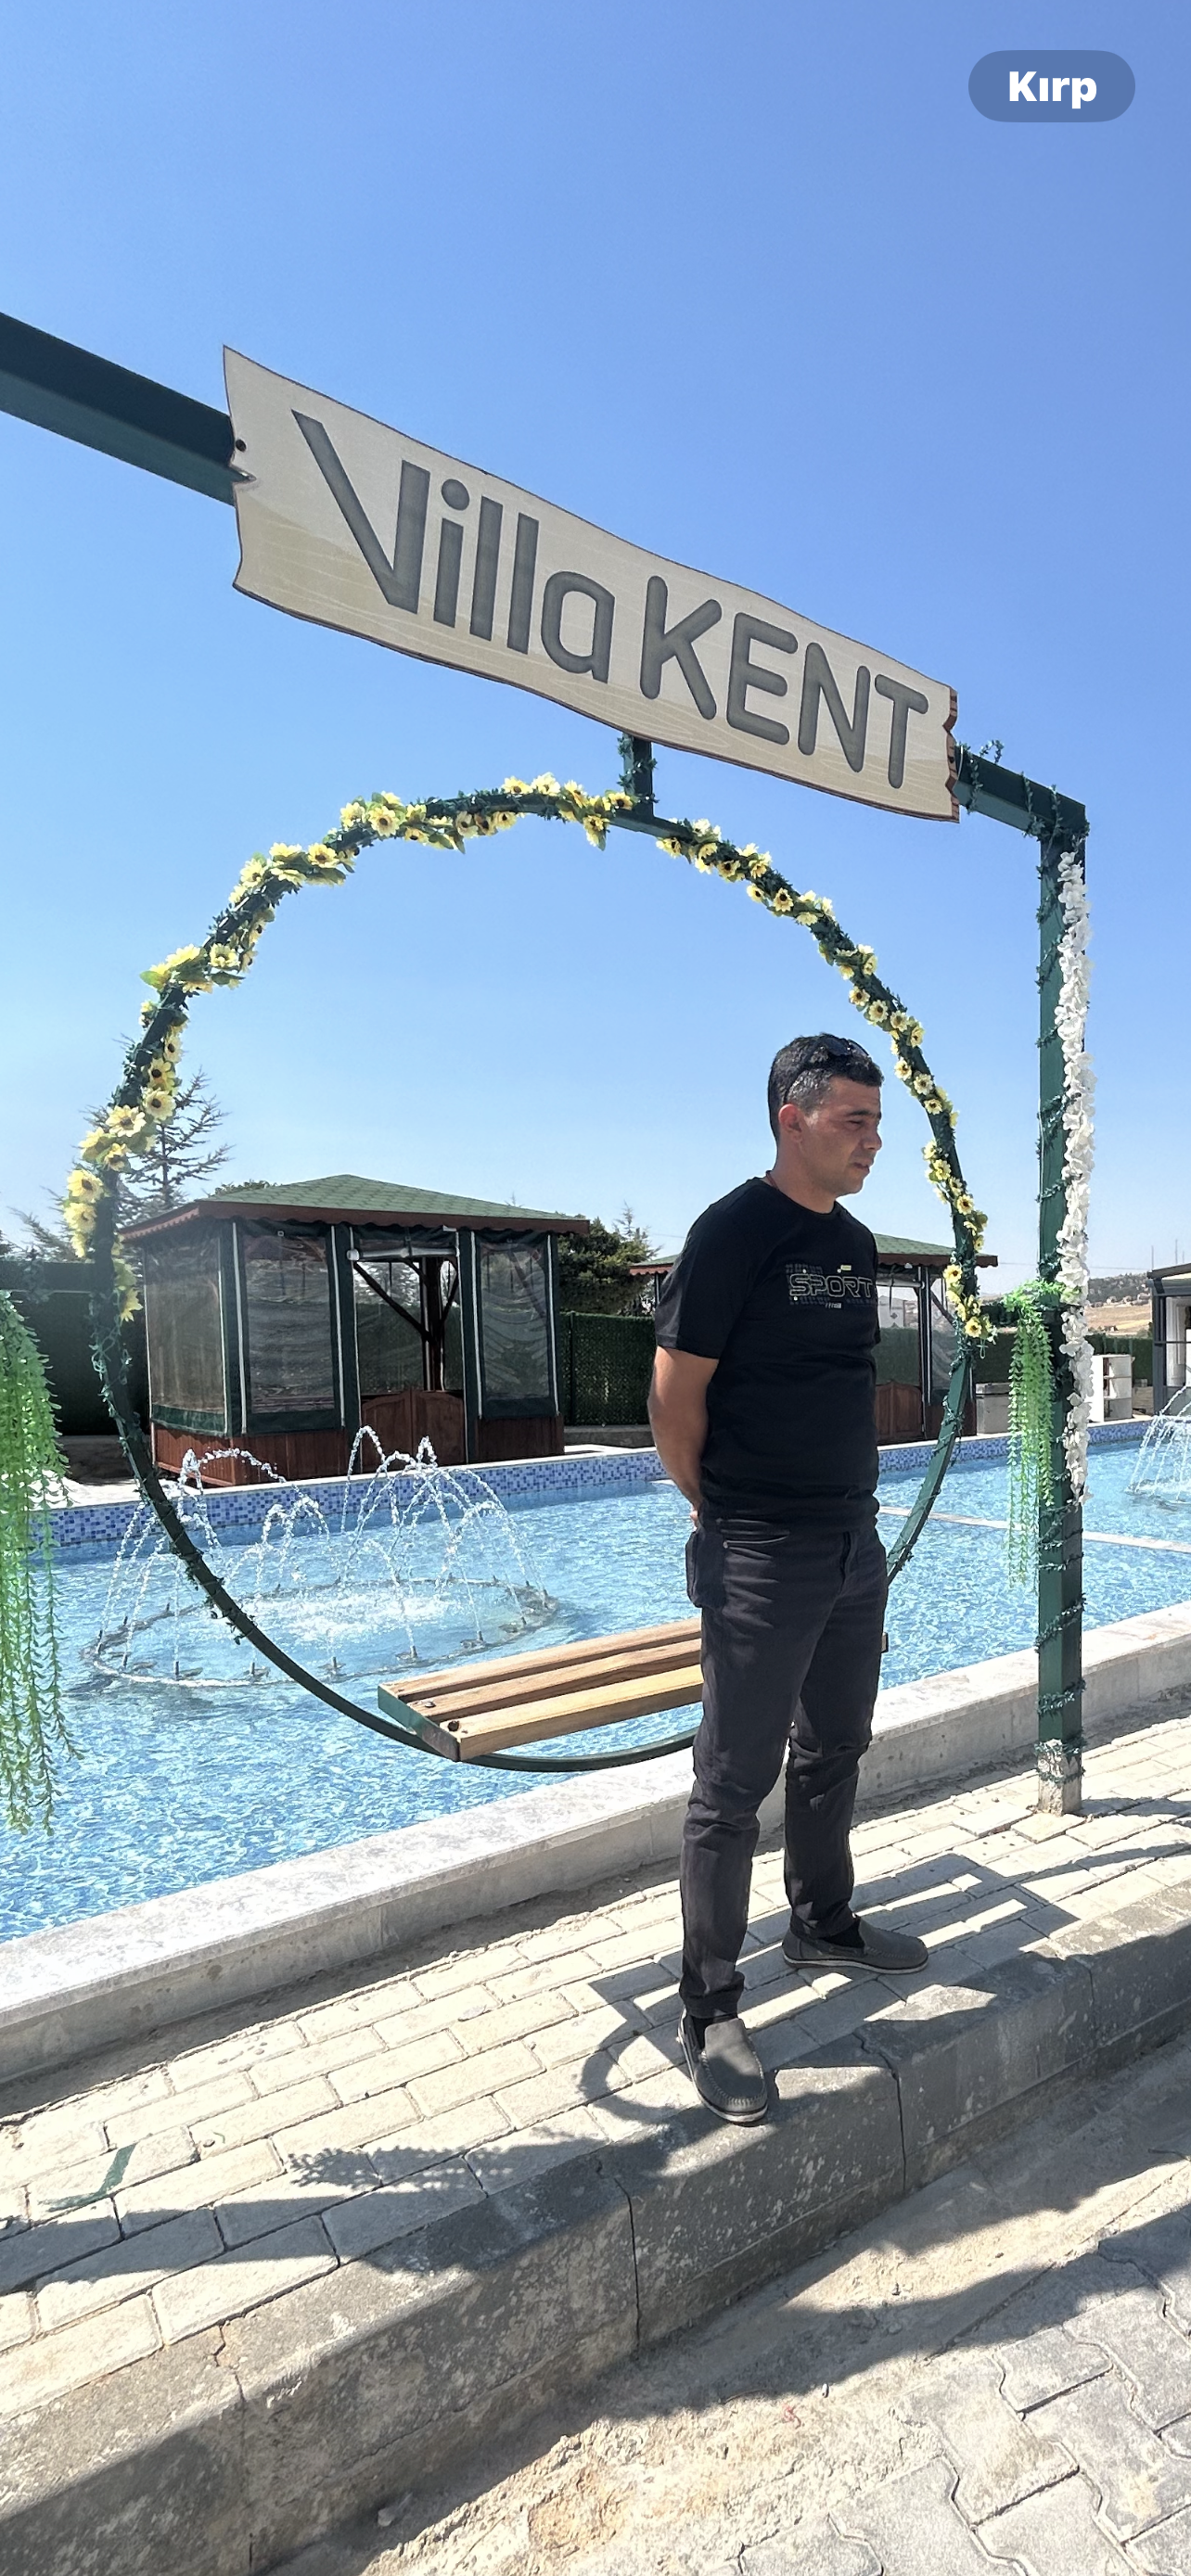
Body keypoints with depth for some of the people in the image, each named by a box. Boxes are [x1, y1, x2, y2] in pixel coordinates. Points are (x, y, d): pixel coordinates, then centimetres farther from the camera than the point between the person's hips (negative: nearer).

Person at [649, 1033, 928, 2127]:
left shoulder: (854, 1241, 10)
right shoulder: (733, 1231, -15)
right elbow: (674, 1398, -13)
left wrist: (854, 1512, 15)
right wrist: (723, 1517, -2)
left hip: (855, 1544, 8)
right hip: (761, 1559, -8)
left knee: (833, 1752, 22)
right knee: (734, 1784, 4)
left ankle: (823, 1921, 44)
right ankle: (712, 2008, 20)